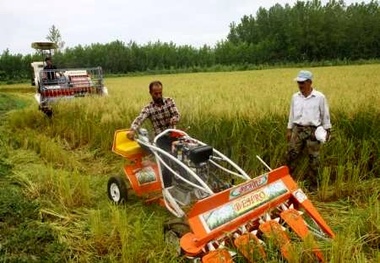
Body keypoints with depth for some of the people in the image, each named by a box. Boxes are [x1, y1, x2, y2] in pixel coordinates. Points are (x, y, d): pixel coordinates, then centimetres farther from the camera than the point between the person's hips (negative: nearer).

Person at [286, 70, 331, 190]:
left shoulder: (320, 97, -6)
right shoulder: (295, 97, 5)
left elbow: (325, 115, 2)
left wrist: (327, 130, 3)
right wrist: (289, 129, 13)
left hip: (313, 130, -3)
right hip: (298, 129, 3)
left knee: (313, 159, 5)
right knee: (290, 155, 3)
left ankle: (313, 185, 19)